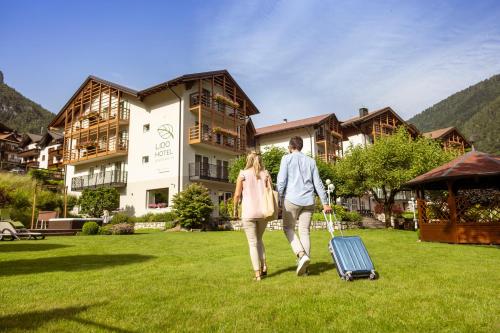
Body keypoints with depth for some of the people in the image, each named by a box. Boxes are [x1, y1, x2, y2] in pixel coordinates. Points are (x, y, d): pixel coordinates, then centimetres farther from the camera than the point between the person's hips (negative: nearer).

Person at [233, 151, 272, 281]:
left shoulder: (243, 174, -1)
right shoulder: (265, 174, 6)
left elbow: (237, 194, -4)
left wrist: (235, 209, 9)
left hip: (248, 212, -3)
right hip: (263, 212, 3)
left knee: (253, 243, 5)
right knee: (259, 239, 23)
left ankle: (257, 273, 3)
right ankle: (263, 267, 15)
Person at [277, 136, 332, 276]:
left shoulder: (287, 158, 3)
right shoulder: (311, 161, 14)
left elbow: (281, 180, -7)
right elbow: (318, 183, 11)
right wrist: (325, 203, 14)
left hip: (292, 199, -4)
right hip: (308, 201, 4)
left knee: (288, 228, 10)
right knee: (305, 231, 8)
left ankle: (301, 254, -10)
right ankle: (304, 265, 9)